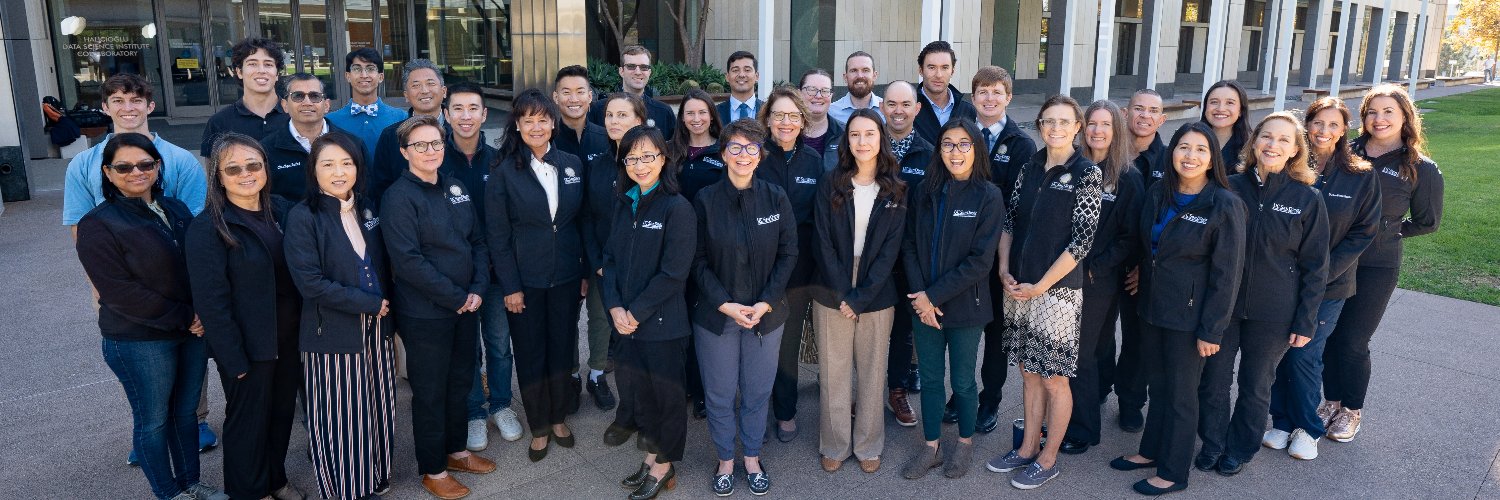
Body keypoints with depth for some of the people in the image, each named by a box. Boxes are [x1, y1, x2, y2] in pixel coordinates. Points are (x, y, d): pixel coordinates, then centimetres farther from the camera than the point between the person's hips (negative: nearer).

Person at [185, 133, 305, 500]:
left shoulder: (282, 211, 2)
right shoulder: (207, 229, -16)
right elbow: (211, 302, -17)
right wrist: (235, 360, -17)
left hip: (288, 338, 5)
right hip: (247, 345, -5)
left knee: (283, 410, 19)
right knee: (248, 418, 12)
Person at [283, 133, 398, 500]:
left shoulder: (366, 209, 8)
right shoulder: (302, 217, -11)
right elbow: (309, 282, -18)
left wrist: (386, 307, 2)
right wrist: (369, 303, -16)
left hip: (376, 329, 6)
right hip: (332, 334, -5)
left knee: (377, 408, 15)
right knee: (339, 416, 5)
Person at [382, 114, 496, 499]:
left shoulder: (456, 188, 7)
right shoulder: (399, 197, -13)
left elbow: (477, 241, 9)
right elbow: (408, 261, -20)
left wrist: (477, 290, -5)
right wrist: (455, 297, -17)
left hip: (466, 306, 6)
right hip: (424, 313, -6)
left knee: (460, 382, 18)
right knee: (430, 391, 8)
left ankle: (455, 450, 37)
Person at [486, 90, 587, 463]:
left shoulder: (573, 165, 2)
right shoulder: (504, 171, -8)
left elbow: (583, 222, 6)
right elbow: (497, 234, -8)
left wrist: (586, 272, 4)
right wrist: (510, 286, -11)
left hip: (567, 277, 3)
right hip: (525, 281, -2)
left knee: (562, 350, 13)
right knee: (530, 355, 9)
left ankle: (559, 417, 33)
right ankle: (539, 428, 27)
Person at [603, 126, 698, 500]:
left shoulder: (677, 208, -13)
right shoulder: (623, 205, 7)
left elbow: (673, 273, -17)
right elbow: (611, 258, 7)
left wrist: (637, 312, -15)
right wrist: (614, 307, -7)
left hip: (663, 324, -6)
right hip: (627, 321, 6)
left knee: (667, 394, 10)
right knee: (636, 389, 16)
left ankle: (664, 467, 29)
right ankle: (652, 456, 36)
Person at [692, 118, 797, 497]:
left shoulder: (776, 199, -3)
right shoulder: (705, 201, -6)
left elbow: (788, 254, -1)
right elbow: (698, 261, -5)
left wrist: (765, 303, -11)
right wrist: (726, 304, -14)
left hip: (766, 314, 1)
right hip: (716, 315, -1)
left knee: (758, 391, 13)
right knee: (719, 393, 10)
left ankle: (752, 458, 34)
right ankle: (725, 461, 31)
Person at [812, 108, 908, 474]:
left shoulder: (895, 191, 0)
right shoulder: (831, 186, -1)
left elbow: (890, 249, -5)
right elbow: (823, 242, -5)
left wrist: (860, 297, -13)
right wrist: (842, 295, -12)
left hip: (877, 297, 0)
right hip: (832, 296, 0)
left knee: (872, 373, 10)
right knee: (833, 374, 7)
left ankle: (868, 445, 26)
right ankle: (834, 445, 23)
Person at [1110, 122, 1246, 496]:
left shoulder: (1225, 205, -15)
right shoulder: (1157, 194, 2)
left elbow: (1226, 274, -14)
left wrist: (1211, 330, -14)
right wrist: (1141, 281, 11)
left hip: (1189, 314, -5)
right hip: (1152, 306, 5)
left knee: (1180, 392, 8)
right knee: (1158, 384, 18)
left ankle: (1173, 472, 23)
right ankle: (1151, 451, 35)